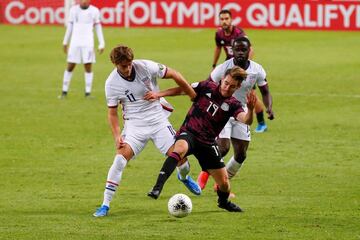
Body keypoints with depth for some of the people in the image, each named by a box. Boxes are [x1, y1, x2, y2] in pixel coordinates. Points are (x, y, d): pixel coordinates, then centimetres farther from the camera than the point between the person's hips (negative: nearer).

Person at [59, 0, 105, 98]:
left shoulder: (94, 11, 0)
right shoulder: (74, 9, 4)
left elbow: (98, 28, 6)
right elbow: (70, 27, 12)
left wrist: (101, 44, 1)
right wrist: (65, 42, 13)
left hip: (88, 43, -1)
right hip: (75, 43, 1)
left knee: (88, 67, -3)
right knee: (70, 67, 2)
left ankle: (88, 93, 4)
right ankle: (64, 91, 12)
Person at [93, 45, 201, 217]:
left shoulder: (146, 67, -14)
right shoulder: (112, 84, -12)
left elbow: (174, 75, -1)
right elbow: (112, 112, -1)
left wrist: (195, 97, 5)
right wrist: (117, 136, -15)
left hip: (158, 120, 1)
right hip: (134, 124, -1)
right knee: (120, 158, -21)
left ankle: (184, 177, 36)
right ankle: (105, 205, -17)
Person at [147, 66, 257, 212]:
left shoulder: (233, 105, -4)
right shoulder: (207, 87, -2)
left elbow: (245, 120, -23)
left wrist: (250, 109, -46)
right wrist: (159, 94, -2)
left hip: (207, 142, 2)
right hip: (188, 134, -2)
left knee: (224, 182, 2)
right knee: (180, 149, -39)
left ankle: (224, 201, 40)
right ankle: (157, 188, -46)